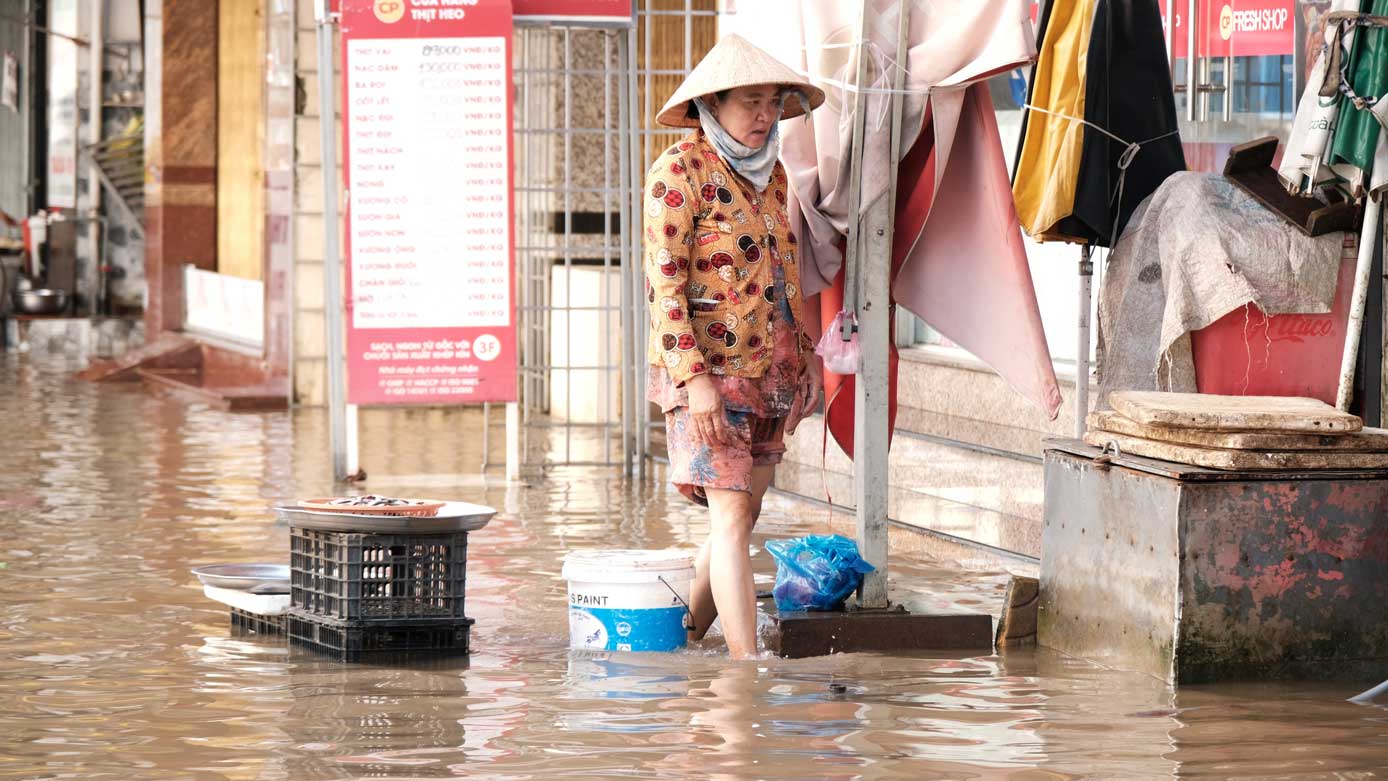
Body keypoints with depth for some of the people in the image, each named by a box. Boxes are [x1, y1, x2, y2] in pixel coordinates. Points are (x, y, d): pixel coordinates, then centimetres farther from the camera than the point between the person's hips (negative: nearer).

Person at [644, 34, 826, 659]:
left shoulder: (770, 173, 13)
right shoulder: (680, 171, -10)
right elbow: (664, 280, -15)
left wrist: (803, 353, 18)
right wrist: (694, 378, -22)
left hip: (771, 368, 8)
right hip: (709, 369, -8)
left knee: (743, 514, 10)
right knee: (730, 515, -14)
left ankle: (686, 644, 24)